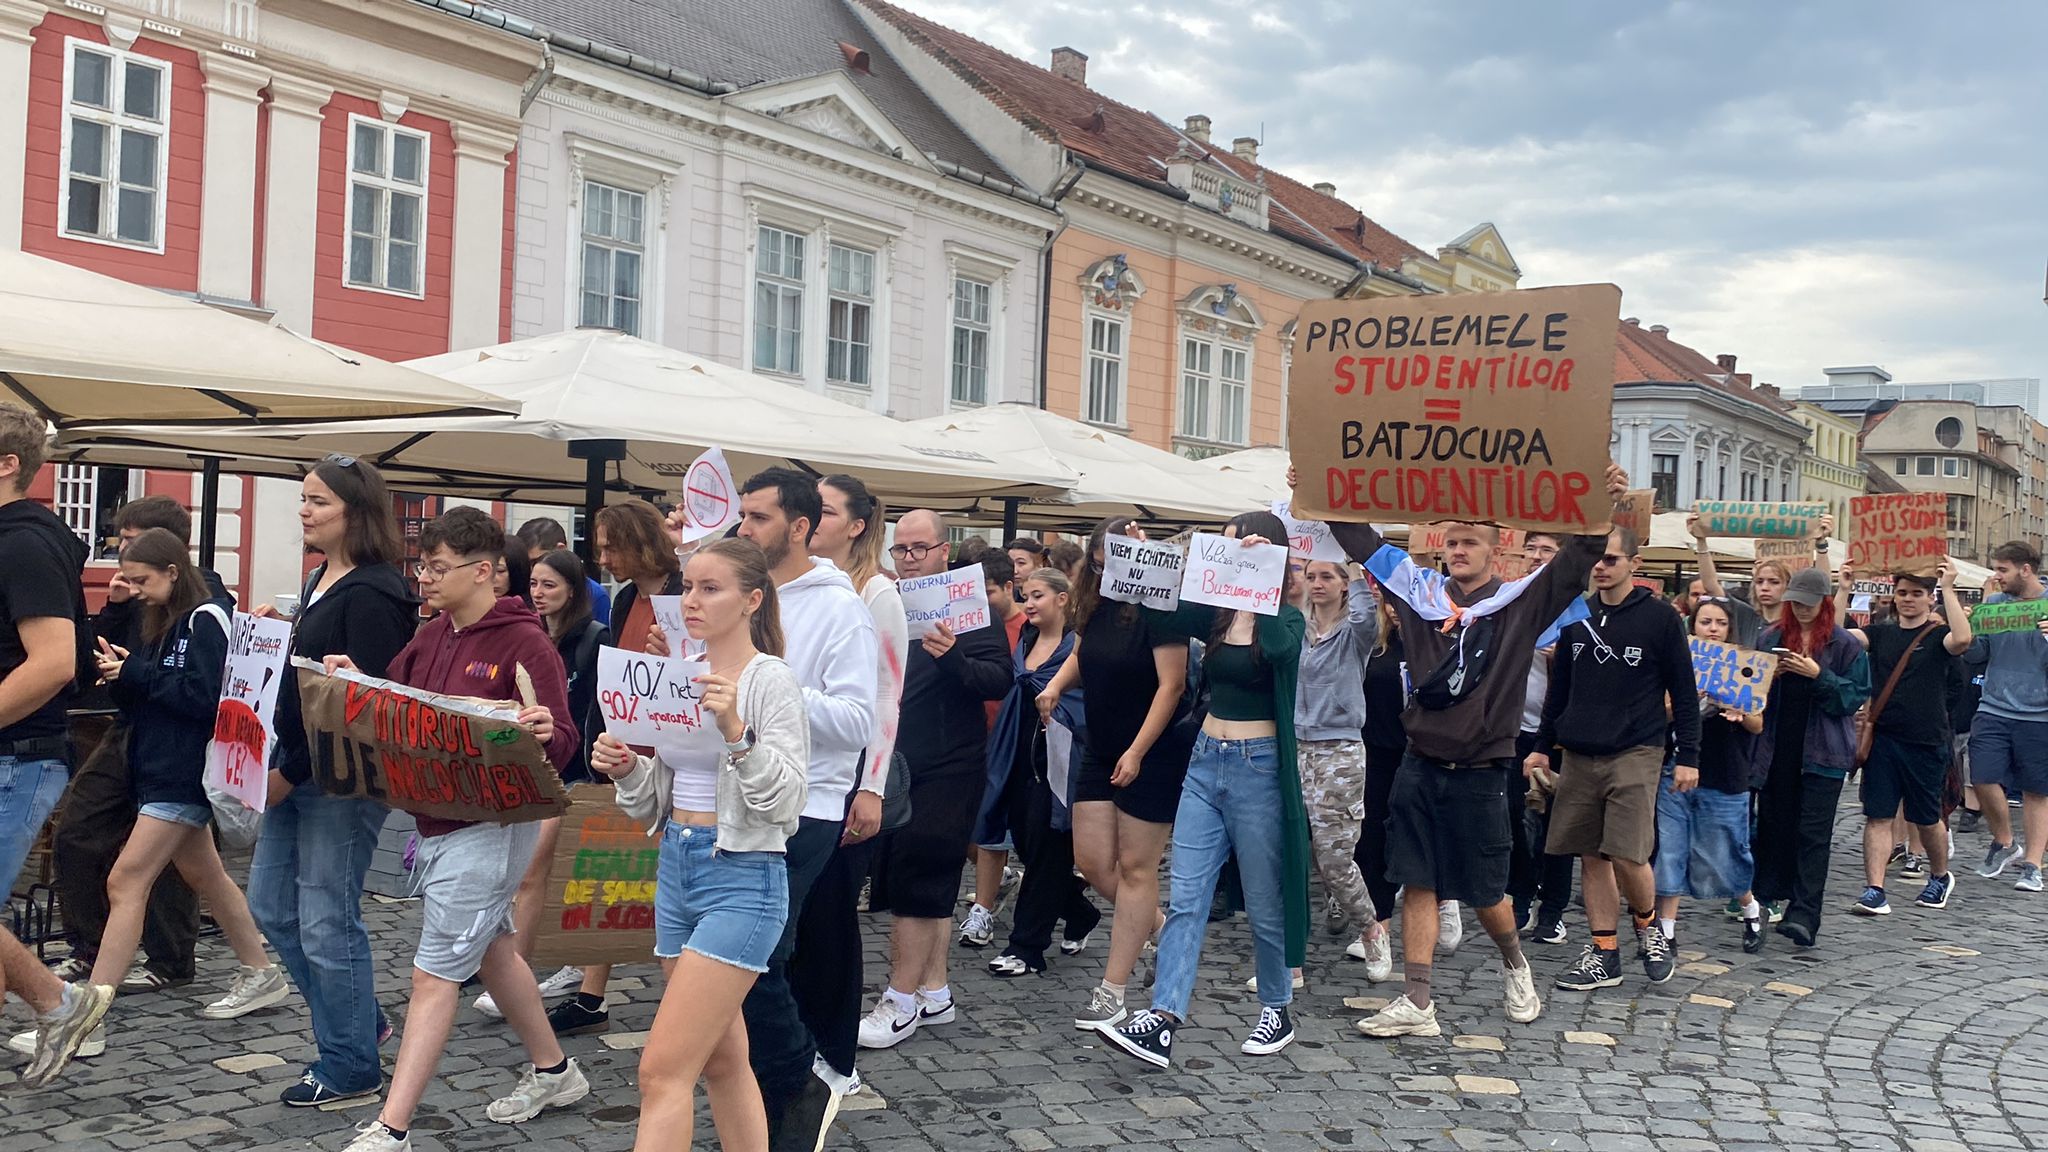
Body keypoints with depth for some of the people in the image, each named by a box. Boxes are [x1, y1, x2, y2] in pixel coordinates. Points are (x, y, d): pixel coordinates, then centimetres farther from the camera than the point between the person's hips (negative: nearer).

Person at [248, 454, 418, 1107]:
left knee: (325, 922, -2)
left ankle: (352, 1067, 14)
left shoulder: (373, 593, -17)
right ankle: (363, 1022, 30)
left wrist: (291, 772, -18)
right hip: (298, 769, 10)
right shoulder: (321, 581, 13)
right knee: (272, 907, 16)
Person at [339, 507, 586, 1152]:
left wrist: (543, 732, -41)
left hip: (489, 827, -9)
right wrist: (353, 682, -8)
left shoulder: (525, 643, -15)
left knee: (434, 974, -6)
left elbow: (560, 742, -19)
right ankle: (552, 1073, 37)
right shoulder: (431, 638, 10)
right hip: (434, 819, 9)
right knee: (491, 949, 20)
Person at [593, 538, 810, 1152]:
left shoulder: (771, 681, -10)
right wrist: (627, 768, -5)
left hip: (743, 876, -8)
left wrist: (735, 731, -28)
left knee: (662, 1072, -10)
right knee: (722, 1062, 16)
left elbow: (784, 801, -17)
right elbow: (657, 804, 15)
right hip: (676, 868, 8)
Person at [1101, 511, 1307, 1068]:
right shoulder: (1216, 614, 9)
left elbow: (1277, 645, -29)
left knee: (1264, 901, 6)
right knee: (1185, 897, -3)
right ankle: (1163, 1019, -7)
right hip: (1206, 761, 6)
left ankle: (1277, 1010, 25)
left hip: (1260, 768, -5)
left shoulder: (1286, 619, -7)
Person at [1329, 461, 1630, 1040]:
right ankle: (1416, 1004, 9)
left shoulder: (1521, 602, -2)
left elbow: (1578, 560, -11)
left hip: (1480, 775, -2)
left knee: (1485, 894, 8)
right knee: (1417, 883, 3)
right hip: (1420, 768, 3)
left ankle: (1515, 962, 39)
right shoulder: (1422, 591, 5)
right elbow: (1363, 542, 9)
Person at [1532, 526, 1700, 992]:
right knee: (1592, 856, 5)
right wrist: (1543, 745, 15)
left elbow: (1684, 692, 0)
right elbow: (1558, 688, 17)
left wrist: (1688, 756, -3)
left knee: (1627, 855, -12)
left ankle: (1648, 924, 17)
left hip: (1635, 755, -4)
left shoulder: (1659, 618, -3)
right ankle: (1604, 954, 14)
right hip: (1579, 757, 5)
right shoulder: (1576, 617, 9)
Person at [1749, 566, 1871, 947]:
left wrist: (1818, 675, -15)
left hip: (1822, 753, -3)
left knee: (1813, 834, -6)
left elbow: (1855, 696, -3)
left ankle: (1805, 915, -10)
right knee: (1774, 826, 9)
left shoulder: (1846, 645, 1)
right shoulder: (1771, 638, 10)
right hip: (1777, 748, 3)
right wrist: (1770, 675, -8)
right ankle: (1769, 904, 20)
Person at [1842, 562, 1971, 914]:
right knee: (1878, 816, -2)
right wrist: (1845, 589, -11)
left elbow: (1962, 639, -25)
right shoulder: (1880, 633, 8)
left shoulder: (1938, 635, -2)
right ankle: (1874, 892, -1)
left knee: (1926, 818, 12)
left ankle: (1940, 877, 36)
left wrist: (1948, 588, -24)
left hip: (1926, 742, -2)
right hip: (1883, 738, 3)